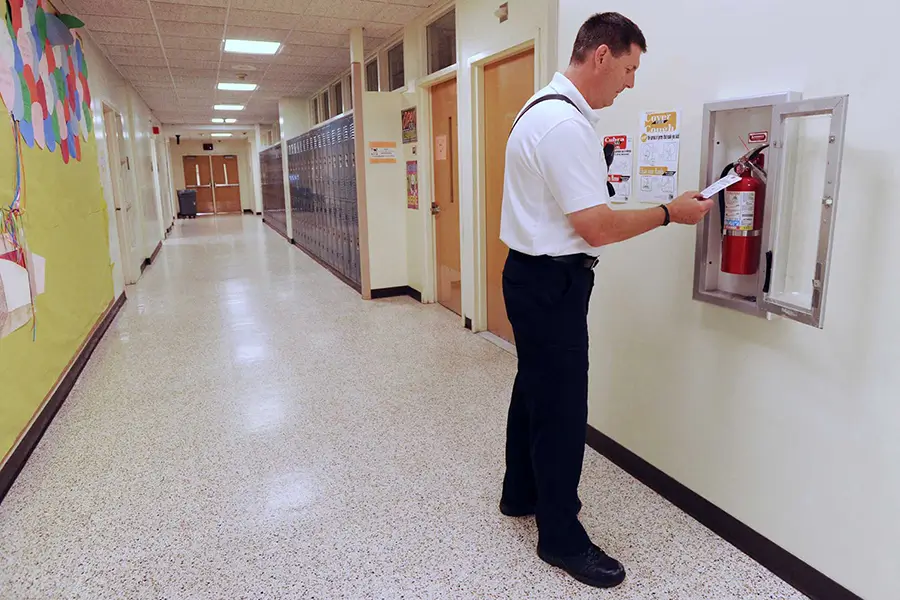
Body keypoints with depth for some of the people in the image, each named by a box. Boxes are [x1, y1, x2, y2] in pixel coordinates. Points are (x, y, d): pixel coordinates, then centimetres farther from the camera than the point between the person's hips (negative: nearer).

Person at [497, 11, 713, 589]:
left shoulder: (548, 109, 13)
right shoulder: (565, 123, -21)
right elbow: (597, 228, -23)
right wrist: (671, 212, -9)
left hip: (537, 276, 11)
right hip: (552, 282, -11)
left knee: (535, 390, 20)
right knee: (562, 407, 0)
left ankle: (521, 494, 39)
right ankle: (561, 538, 17)